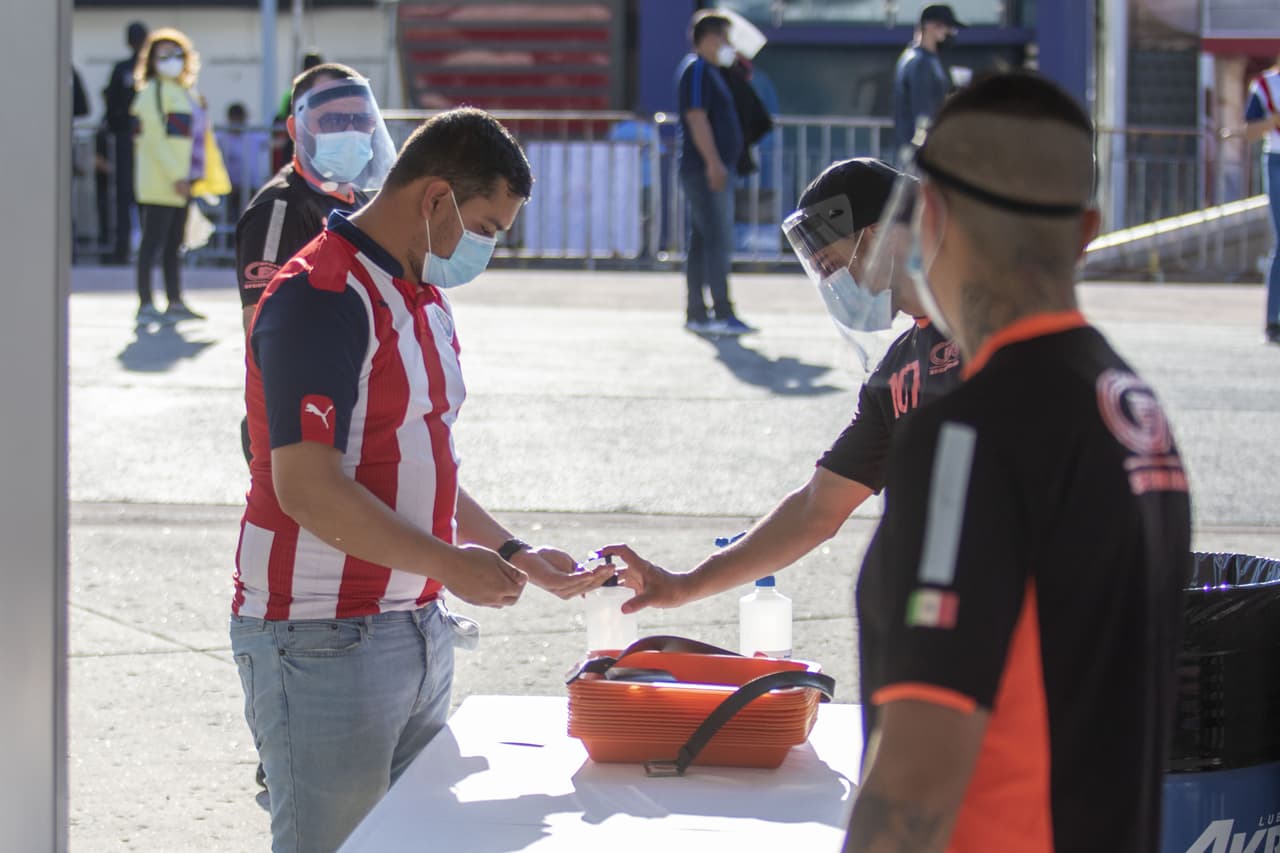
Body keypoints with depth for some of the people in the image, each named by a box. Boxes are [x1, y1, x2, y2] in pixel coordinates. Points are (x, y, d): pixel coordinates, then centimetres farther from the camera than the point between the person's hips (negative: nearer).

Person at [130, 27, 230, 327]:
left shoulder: (186, 92, 18)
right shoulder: (153, 91, -8)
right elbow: (153, 136, -16)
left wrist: (195, 177, 16)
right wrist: (175, 175, -21)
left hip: (182, 182, 8)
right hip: (159, 181, -8)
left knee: (173, 245, 12)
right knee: (153, 243, -8)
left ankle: (175, 303, 18)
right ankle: (145, 305, -8)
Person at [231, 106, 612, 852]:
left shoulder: (425, 299, 15)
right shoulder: (319, 300, -16)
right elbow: (307, 488, -23)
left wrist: (514, 554, 14)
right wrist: (451, 563, -18)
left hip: (418, 633, 9)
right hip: (325, 643, -9)